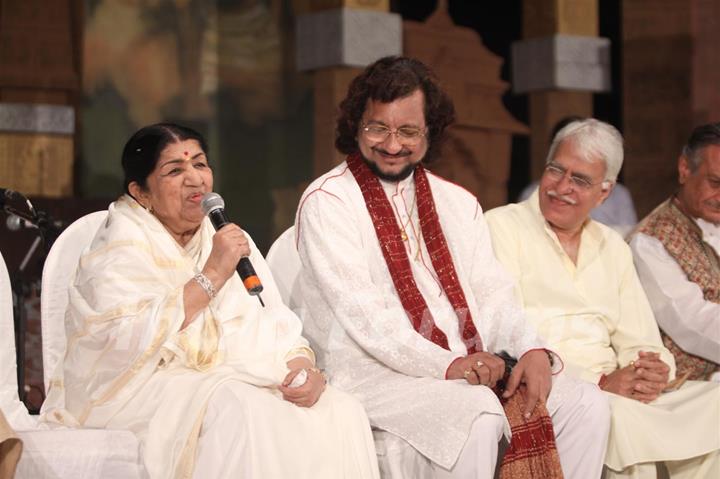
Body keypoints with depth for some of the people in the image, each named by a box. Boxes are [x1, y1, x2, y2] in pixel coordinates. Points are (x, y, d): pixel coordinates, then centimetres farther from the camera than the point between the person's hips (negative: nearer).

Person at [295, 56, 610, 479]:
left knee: (586, 404, -12)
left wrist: (531, 348, -10)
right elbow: (360, 312, -12)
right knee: (478, 412, -33)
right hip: (374, 374, -6)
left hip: (470, 367, 6)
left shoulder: (458, 203, 19)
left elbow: (493, 293, 12)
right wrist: (447, 365, -22)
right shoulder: (327, 202, -2)